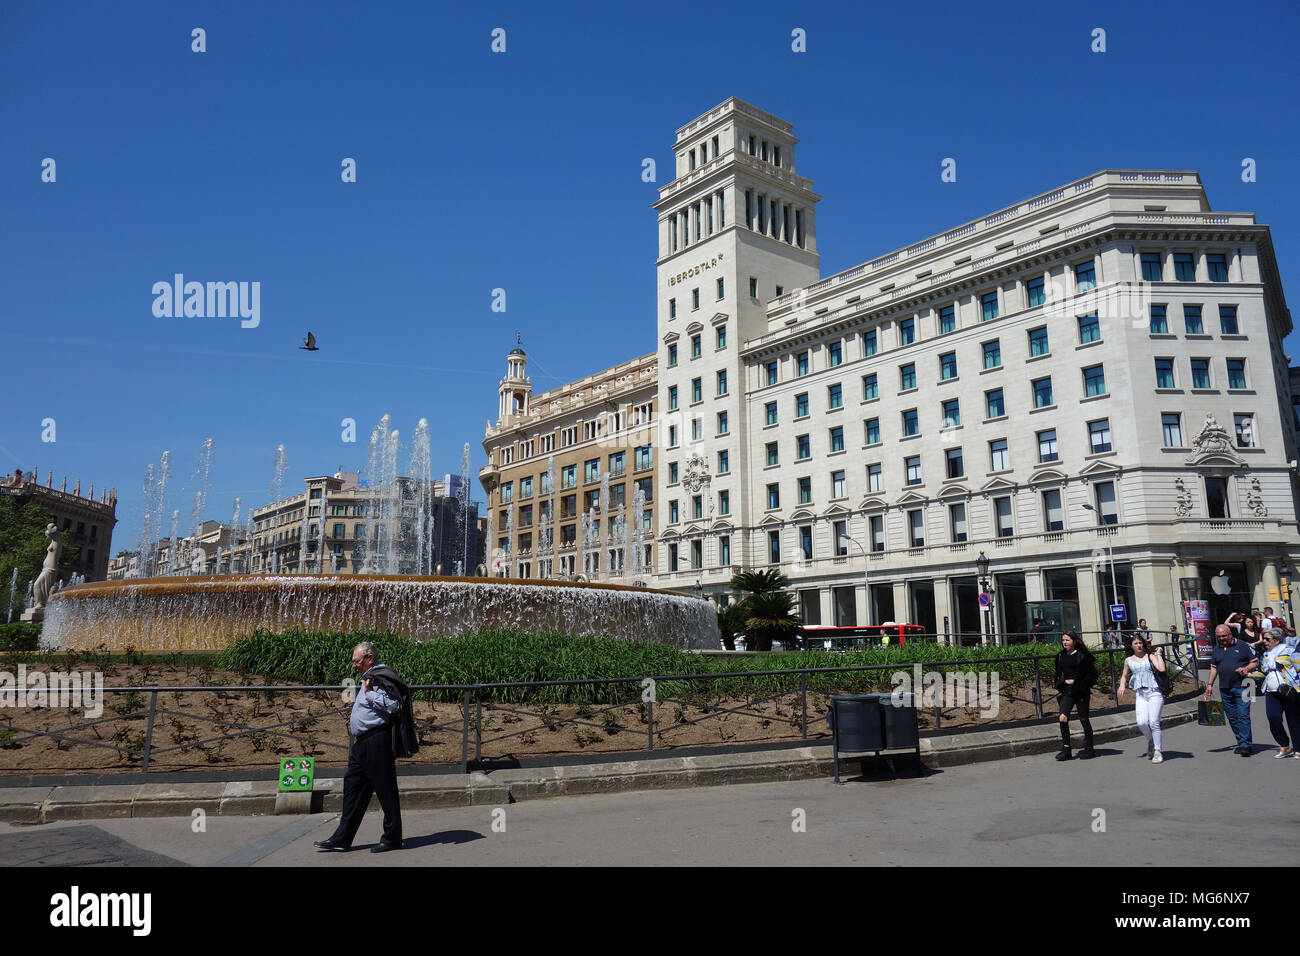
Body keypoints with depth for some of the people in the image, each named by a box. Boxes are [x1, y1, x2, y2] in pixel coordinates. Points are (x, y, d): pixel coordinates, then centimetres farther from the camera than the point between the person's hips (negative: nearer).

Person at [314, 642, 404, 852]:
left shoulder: (382, 676, -14)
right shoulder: (369, 677, 19)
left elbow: (392, 705, -26)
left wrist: (368, 694, -19)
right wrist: (354, 720, 19)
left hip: (377, 740, -11)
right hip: (363, 742, 11)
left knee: (385, 790, -2)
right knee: (353, 787, 12)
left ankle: (392, 838, 8)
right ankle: (342, 838, 19)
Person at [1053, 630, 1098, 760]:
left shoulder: (1082, 655, -6)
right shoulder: (1061, 656, 11)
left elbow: (1092, 674, -6)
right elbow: (1058, 674, 21)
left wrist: (1077, 683, -12)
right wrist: (1063, 681, 2)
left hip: (1081, 691, -4)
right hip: (1066, 692, 4)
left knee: (1084, 719, 5)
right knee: (1063, 718, -9)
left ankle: (1088, 749, 18)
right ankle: (1066, 748, -3)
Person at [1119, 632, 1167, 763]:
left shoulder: (1150, 656, 5)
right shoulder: (1128, 660, 13)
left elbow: (1162, 669, -12)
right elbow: (1124, 676, 26)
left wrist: (1158, 654, -4)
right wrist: (1122, 685, 8)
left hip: (1154, 692, -2)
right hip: (1140, 694, 2)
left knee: (1154, 722, -11)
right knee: (1141, 722, -13)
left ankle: (1157, 751, 1)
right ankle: (1151, 741, 17)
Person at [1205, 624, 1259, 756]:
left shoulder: (1243, 645, 0)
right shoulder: (1216, 649, 14)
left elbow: (1255, 662, 2)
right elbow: (1214, 668, 19)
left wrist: (1246, 669, -17)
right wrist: (1210, 683, 13)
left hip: (1241, 687, -5)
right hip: (1225, 689, 5)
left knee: (1243, 716, -11)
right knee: (1232, 718, 8)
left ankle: (1245, 745, -12)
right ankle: (1241, 742, 16)